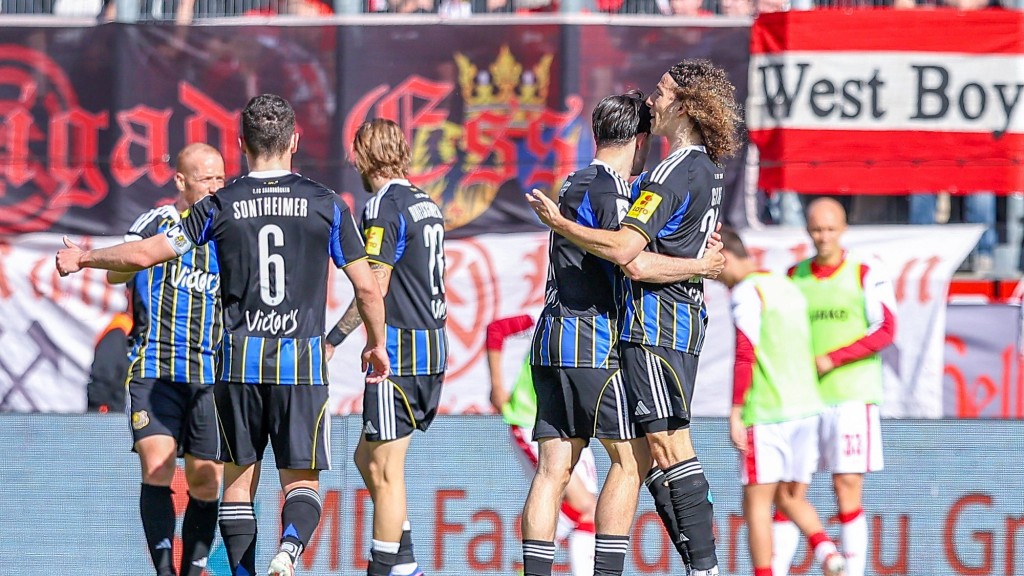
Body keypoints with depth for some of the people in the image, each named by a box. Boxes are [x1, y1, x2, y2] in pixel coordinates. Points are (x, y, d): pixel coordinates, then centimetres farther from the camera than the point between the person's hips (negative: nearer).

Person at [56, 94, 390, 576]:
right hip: (303, 363, 0)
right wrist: (376, 344, 20)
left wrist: (82, 258, 18)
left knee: (239, 478, 12)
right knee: (301, 481, 3)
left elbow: (144, 255, 1)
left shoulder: (221, 206, 1)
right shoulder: (326, 205, 1)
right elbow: (367, 287, 3)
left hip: (239, 360, 0)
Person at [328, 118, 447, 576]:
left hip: (399, 351, -9)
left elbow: (374, 285, -17)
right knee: (368, 458, 16)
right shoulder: (425, 203, 15)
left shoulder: (385, 206, -12)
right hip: (433, 346, 9)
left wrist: (333, 339, -14)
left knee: (384, 469, -5)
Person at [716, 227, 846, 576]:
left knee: (757, 502, -1)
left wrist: (735, 413, -15)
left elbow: (745, 355, -15)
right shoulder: (788, 287, 18)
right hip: (806, 406, 8)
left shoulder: (746, 292, -8)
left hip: (767, 413, -8)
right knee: (792, 496, 14)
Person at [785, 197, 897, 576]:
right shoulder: (793, 278, 12)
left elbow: (885, 330, -8)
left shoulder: (867, 274, 0)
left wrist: (832, 359, -14)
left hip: (851, 394, -3)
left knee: (847, 486, -7)